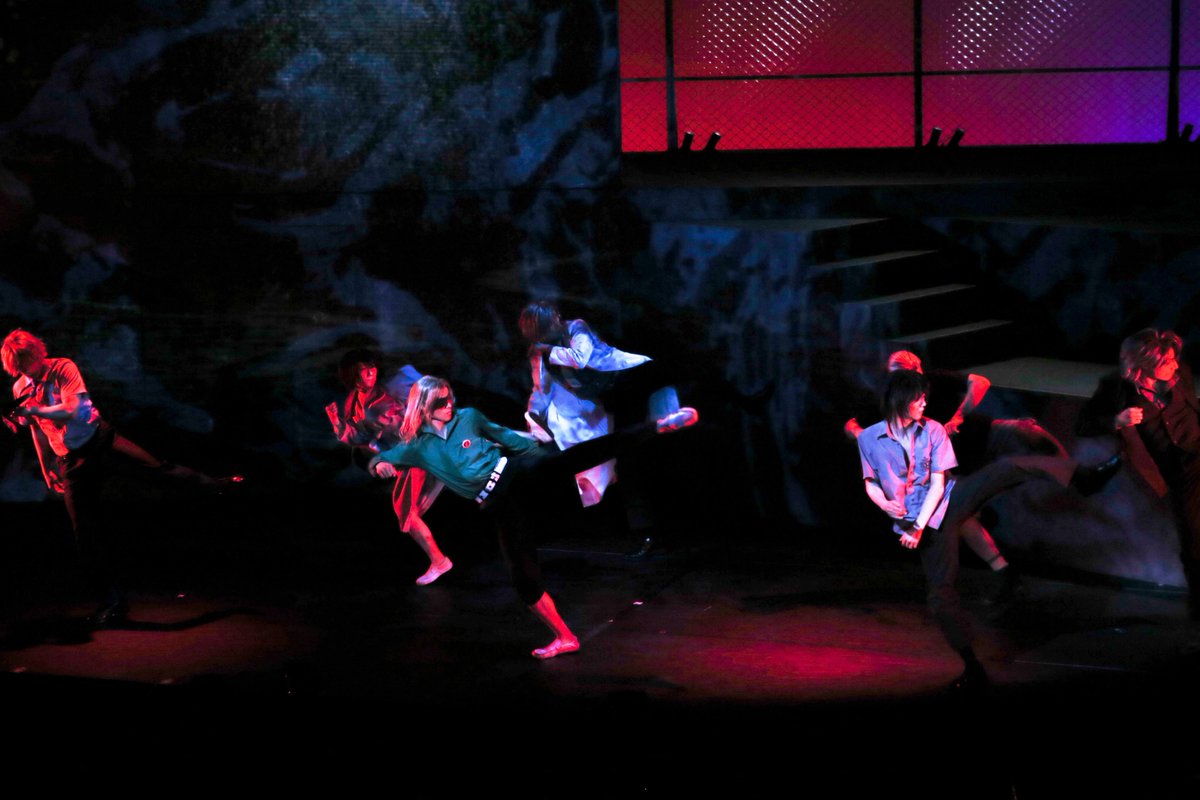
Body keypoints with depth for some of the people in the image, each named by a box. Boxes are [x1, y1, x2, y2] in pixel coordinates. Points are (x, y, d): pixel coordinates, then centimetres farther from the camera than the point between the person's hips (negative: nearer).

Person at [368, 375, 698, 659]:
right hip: (501, 504, 0)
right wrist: (381, 465, -13)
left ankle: (660, 425, -23)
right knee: (523, 574, -5)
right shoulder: (419, 447, 4)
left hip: (519, 471, 0)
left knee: (581, 454, -20)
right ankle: (564, 638, 7)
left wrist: (540, 449, 18)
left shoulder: (468, 417, 6)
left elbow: (504, 435, 17)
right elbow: (379, 460, 11)